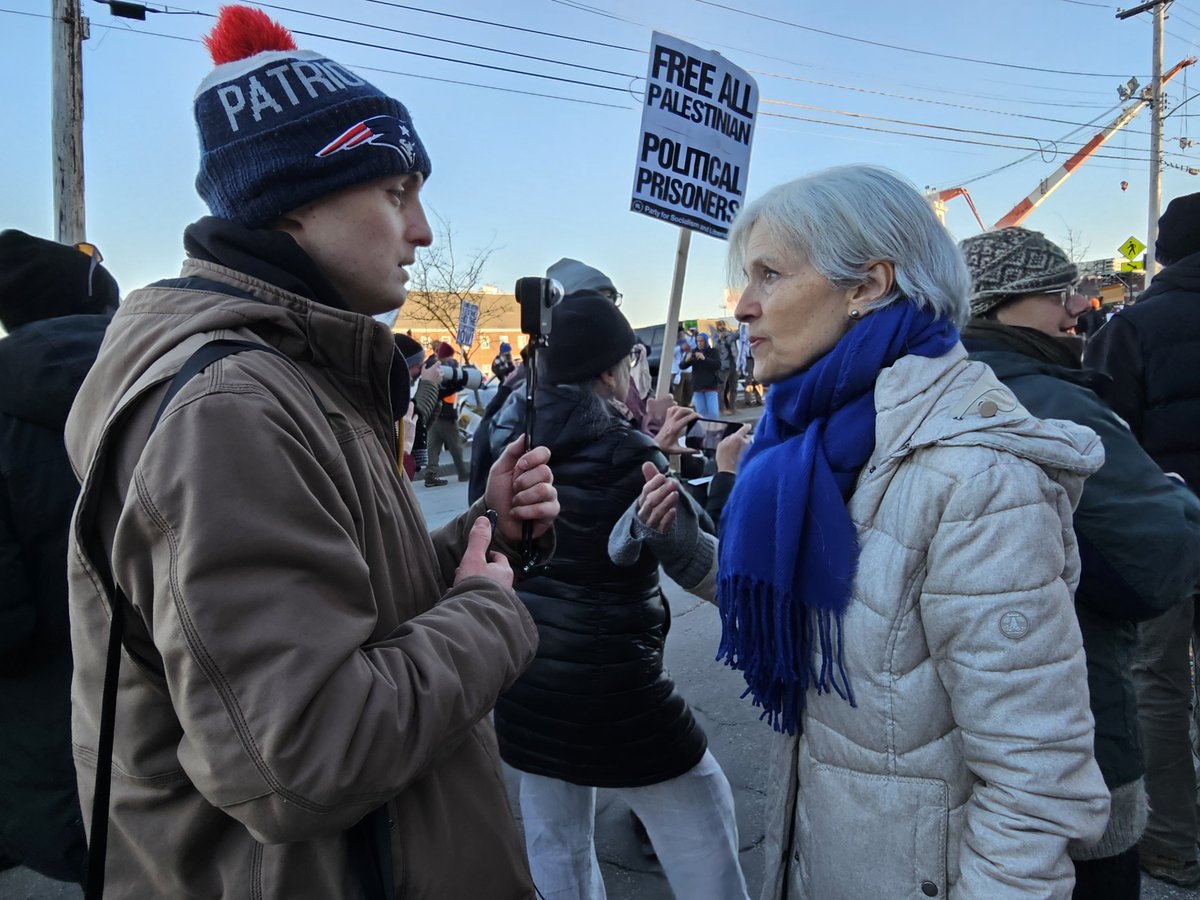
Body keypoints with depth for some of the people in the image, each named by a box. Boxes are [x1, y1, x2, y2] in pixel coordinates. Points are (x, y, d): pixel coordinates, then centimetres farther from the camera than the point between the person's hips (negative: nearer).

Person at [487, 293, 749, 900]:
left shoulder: (510, 436, 0)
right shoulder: (624, 453, -17)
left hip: (521, 669, 7)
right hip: (605, 677, -6)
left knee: (554, 838, 22)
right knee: (700, 819, 16)